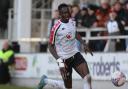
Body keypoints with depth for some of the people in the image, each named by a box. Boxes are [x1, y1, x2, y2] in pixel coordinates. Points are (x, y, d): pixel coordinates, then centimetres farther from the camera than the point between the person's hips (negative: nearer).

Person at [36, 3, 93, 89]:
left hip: (75, 54, 5)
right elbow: (51, 46, -12)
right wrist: (60, 62, -21)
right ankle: (46, 81, 26)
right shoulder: (56, 28, -17)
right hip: (64, 58, -5)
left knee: (87, 77, -16)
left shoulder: (72, 21, 1)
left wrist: (84, 44, 13)